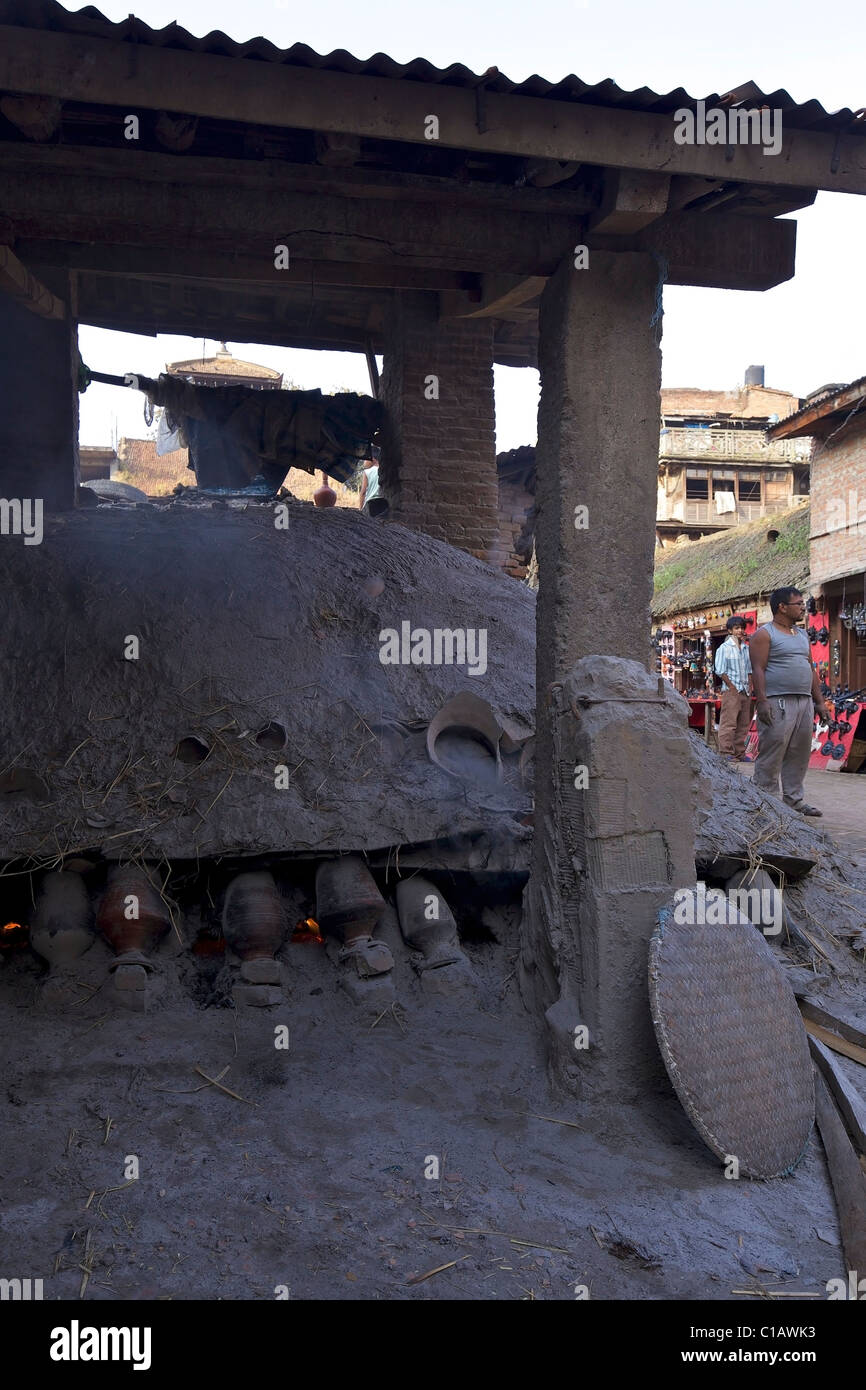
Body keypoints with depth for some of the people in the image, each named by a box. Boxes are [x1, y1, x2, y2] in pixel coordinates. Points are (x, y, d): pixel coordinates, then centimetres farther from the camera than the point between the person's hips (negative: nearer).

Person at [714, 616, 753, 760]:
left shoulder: (746, 648, 14)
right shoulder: (724, 648, -3)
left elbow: (749, 670, 20)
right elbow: (720, 671, -8)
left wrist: (749, 687, 7)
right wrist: (732, 687, -11)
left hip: (745, 691, 6)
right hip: (731, 691, -6)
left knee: (743, 724, 8)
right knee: (728, 723, -8)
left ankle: (739, 753, 14)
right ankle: (726, 753, -7)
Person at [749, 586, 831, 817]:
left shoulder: (802, 635, 20)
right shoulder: (765, 634, -4)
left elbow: (811, 669, 22)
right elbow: (758, 669, -12)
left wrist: (819, 701, 16)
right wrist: (762, 701, -21)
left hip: (805, 702, 8)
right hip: (778, 703, -8)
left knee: (799, 755, 9)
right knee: (771, 754, -6)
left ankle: (794, 800, 17)